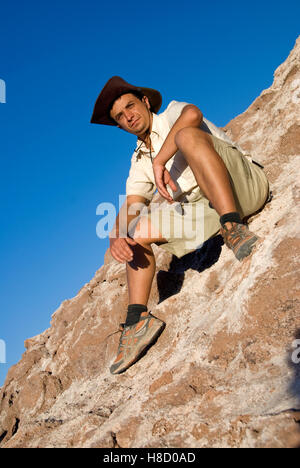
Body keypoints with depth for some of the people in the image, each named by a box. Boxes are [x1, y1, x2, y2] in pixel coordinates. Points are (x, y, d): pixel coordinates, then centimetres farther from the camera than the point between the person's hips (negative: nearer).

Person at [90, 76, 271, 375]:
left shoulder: (172, 115, 5)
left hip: (245, 186, -7)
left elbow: (192, 114, -22)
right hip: (207, 209, 7)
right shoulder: (139, 160, 21)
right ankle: (137, 319, -7)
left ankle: (233, 228, -41)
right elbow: (130, 206, 9)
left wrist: (159, 162, -23)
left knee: (188, 136, -29)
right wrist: (116, 236, -12)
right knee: (137, 231, 1)